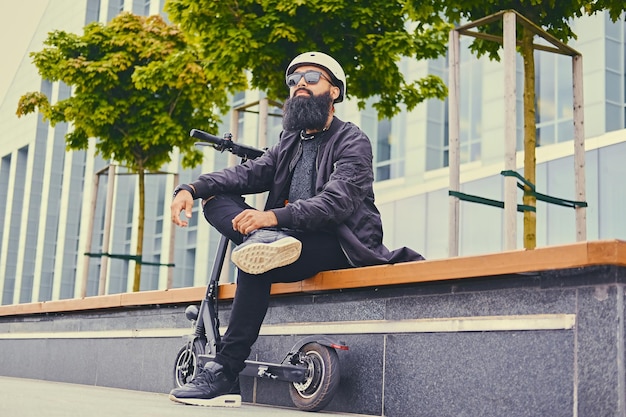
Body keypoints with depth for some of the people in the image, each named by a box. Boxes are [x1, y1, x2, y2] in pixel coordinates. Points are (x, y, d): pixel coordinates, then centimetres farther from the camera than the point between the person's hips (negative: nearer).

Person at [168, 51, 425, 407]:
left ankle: (225, 375, -26)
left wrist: (275, 216, -34)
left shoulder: (352, 141, -2)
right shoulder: (290, 143, 20)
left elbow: (337, 202, -19)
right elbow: (248, 173, 3)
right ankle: (267, 242, -35)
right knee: (217, 200, -5)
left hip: (340, 244, -7)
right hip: (293, 236, 7)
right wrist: (191, 188, -15)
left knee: (255, 263, -32)